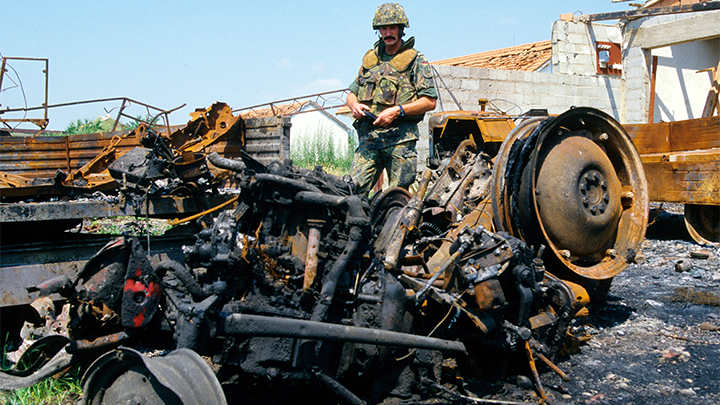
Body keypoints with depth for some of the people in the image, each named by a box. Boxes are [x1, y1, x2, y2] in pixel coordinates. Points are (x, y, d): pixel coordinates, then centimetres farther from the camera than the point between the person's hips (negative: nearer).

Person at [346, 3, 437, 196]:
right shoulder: (370, 59, 19)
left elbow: (430, 101, -2)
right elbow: (352, 92, 24)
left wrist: (397, 111, -14)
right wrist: (354, 105, 0)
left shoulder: (415, 61, 5)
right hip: (368, 136, 4)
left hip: (400, 138, -4)